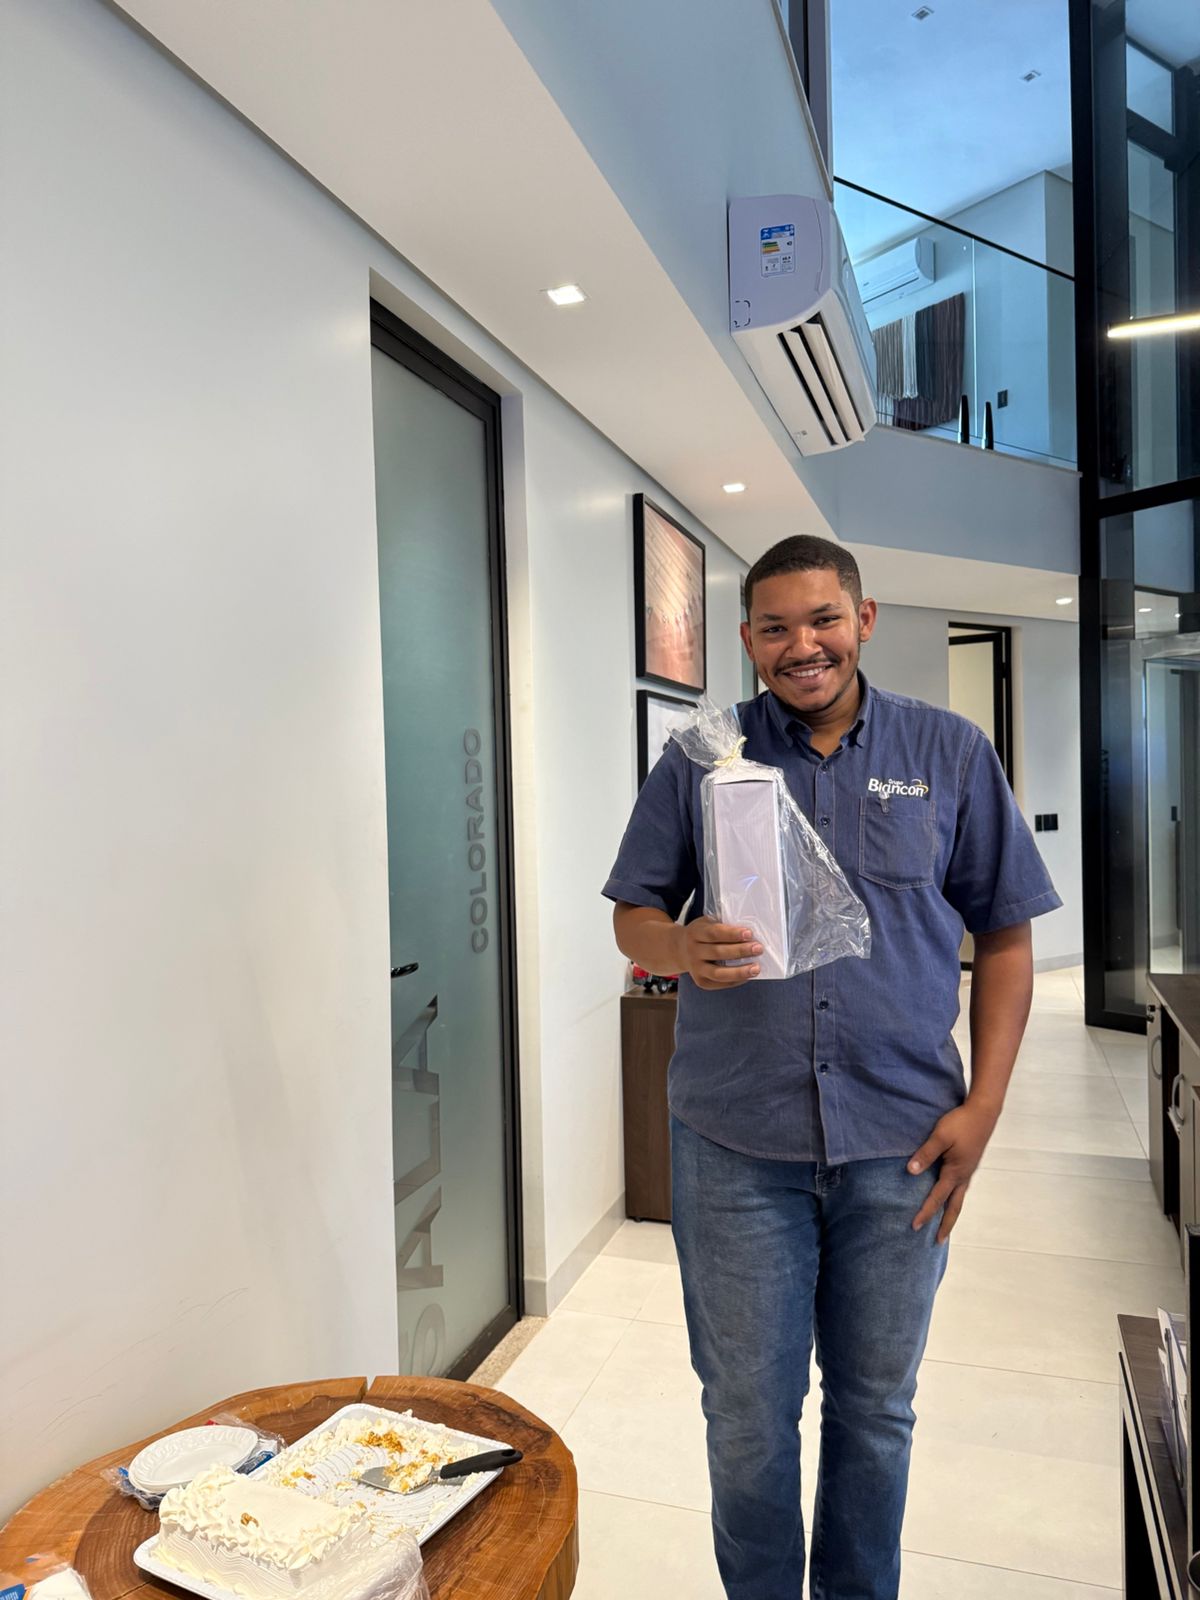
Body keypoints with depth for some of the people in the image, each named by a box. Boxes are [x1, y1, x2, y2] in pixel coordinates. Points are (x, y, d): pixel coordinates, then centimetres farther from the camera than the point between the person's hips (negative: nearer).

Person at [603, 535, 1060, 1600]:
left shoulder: (950, 753, 1)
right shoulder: (703, 758, 1)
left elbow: (1005, 933, 4)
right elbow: (633, 914, 4)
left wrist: (982, 1107, -4)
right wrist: (682, 947, -20)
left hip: (899, 1144, 1)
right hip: (736, 1141, 0)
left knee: (875, 1407, 19)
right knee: (748, 1414, 13)